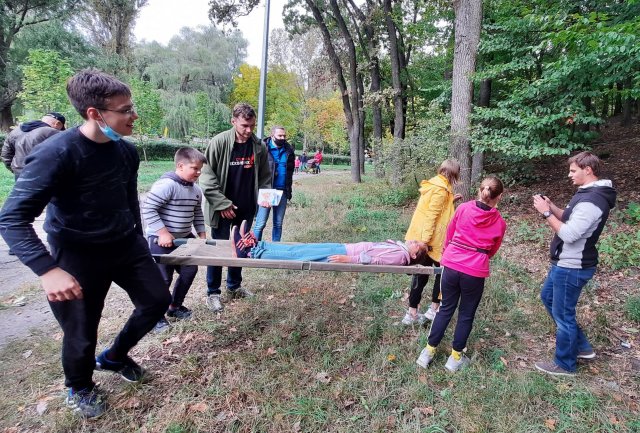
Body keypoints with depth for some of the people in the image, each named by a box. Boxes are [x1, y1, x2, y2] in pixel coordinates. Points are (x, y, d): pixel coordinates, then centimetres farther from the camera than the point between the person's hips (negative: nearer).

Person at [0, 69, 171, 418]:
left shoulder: (126, 151, -3)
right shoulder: (56, 153, -24)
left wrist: (137, 238, 20)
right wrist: (48, 270, -35)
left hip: (125, 245, 6)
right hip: (78, 256, -6)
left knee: (157, 300, 13)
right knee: (82, 334, 6)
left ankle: (114, 357, 39)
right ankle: (79, 389, 40)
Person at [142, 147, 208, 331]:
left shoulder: (196, 190, 5)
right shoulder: (166, 185, -22)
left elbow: (197, 213, 17)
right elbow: (147, 209, -25)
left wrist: (202, 235, 9)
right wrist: (163, 233, -25)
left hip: (184, 238, 8)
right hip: (161, 239, -8)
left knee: (189, 270, 12)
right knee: (163, 278, -4)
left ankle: (175, 306, 32)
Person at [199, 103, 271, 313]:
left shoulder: (259, 146, -1)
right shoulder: (219, 142, -12)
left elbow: (264, 176, 9)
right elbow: (207, 175, -12)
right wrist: (222, 203, -16)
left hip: (246, 208, 4)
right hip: (223, 208, -4)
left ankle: (235, 286, 34)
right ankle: (213, 293, 18)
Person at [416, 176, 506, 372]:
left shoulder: (463, 208, -2)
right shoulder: (500, 222, -2)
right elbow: (492, 251, 12)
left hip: (451, 265, 2)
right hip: (475, 272, -1)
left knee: (446, 308, 17)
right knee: (466, 314, 16)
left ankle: (429, 351, 24)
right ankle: (455, 357, 26)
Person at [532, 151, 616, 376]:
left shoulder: (592, 200, -25)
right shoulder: (590, 194, 9)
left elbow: (568, 234, -28)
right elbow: (570, 220, 16)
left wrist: (545, 213, -22)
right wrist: (551, 206, 2)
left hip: (571, 267, -11)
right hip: (565, 263, 11)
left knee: (563, 314, 3)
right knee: (548, 296, 24)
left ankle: (565, 364, 23)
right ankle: (581, 347, 35)